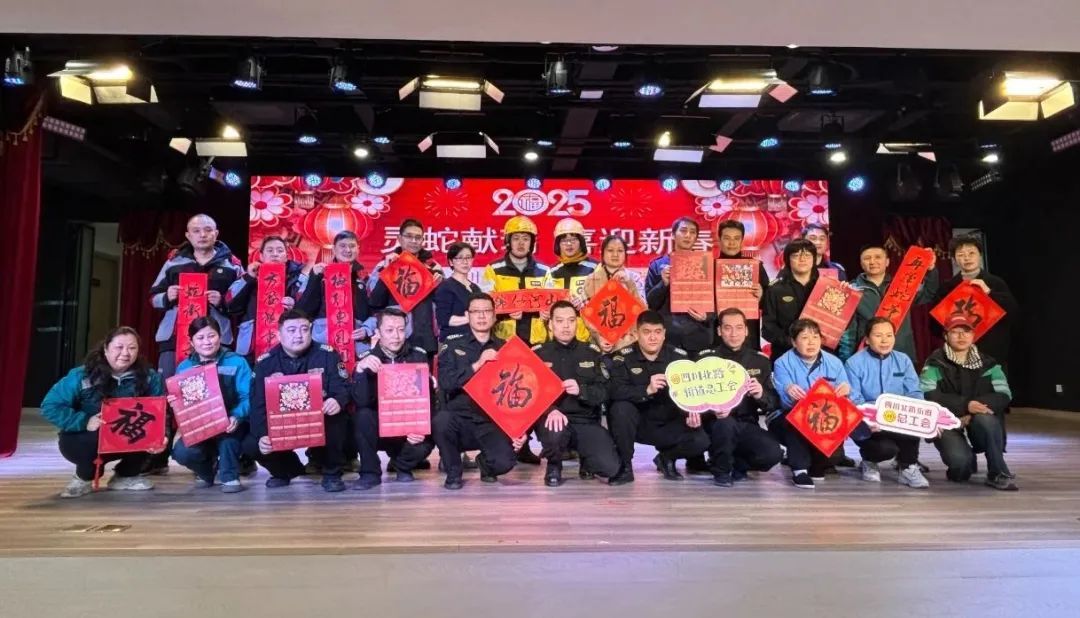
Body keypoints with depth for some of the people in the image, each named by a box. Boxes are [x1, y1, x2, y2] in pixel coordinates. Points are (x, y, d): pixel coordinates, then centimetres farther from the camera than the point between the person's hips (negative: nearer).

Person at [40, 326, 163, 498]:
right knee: (94, 441, -36)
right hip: (84, 440, -2)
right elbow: (50, 407, -18)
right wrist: (84, 422, -31)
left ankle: (126, 476, 5)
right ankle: (84, 477, 1)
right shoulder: (82, 376, -18)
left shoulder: (149, 377, -12)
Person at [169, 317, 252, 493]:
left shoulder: (237, 362, -7)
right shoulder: (184, 367, 4)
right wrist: (175, 404, -22)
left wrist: (237, 416, -37)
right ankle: (206, 470, 14)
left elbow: (247, 397, -17)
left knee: (225, 427, -36)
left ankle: (230, 477, -15)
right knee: (182, 453, -24)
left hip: (230, 426, -3)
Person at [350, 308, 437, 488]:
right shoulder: (367, 360, -10)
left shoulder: (419, 356, -6)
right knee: (363, 415, -30)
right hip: (379, 428, 0)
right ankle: (370, 472, -11)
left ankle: (402, 466, 8)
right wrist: (360, 369, -40)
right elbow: (362, 401, -24)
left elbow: (428, 397, -8)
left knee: (424, 445, -28)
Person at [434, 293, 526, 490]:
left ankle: (485, 462, 16)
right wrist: (477, 365, -19)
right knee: (440, 420, -34)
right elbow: (445, 383, -11)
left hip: (492, 422, 1)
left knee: (504, 462, -25)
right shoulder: (453, 346, 4)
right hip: (460, 418, 0)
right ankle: (453, 471, -4)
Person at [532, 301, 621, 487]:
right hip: (554, 419, -1)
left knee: (610, 467, -18)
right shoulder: (537, 353, 3)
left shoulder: (591, 353, 8)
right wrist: (550, 410, -26)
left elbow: (605, 392, 1)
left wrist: (581, 390, -20)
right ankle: (554, 466, 0)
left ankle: (585, 459, 20)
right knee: (555, 433, -37)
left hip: (587, 422, 2)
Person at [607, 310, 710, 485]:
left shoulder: (679, 356, -3)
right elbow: (616, 392, -25)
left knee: (700, 441, -23)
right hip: (636, 423, -2)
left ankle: (666, 458, 12)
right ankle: (625, 465, -11)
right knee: (620, 408, -34)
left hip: (668, 424, 2)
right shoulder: (624, 357, -11)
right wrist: (647, 390, -40)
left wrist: (692, 413, -27)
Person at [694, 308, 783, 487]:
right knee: (726, 424, -36)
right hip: (715, 423, -2)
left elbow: (774, 403, 5)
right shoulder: (706, 358, -2)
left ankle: (738, 463, 10)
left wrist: (761, 395, -19)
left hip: (747, 425, 3)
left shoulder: (760, 360, 7)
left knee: (773, 453, -24)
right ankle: (721, 470, -6)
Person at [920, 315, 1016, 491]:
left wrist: (975, 410, -21)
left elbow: (1004, 396, -6)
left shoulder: (987, 363, 5)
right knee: (960, 460, -30)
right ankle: (962, 466, 8)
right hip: (946, 424, -2)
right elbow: (928, 396, -16)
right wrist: (965, 405, -26)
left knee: (985, 419, -34)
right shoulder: (935, 363, -4)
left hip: (979, 423, 3)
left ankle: (998, 474, -16)